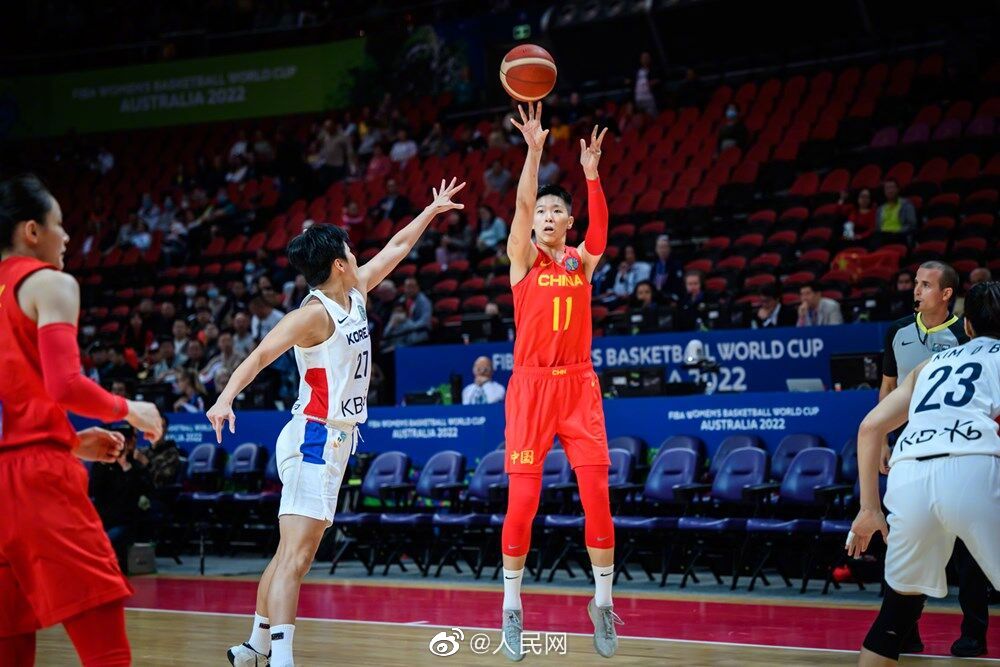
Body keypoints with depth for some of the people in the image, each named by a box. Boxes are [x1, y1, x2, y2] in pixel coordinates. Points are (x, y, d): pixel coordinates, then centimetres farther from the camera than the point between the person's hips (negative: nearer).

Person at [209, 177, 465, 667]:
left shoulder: (356, 293, 10)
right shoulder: (315, 314, -16)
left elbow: (395, 247, 25)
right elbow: (260, 355, -27)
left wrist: (431, 211, 35)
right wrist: (226, 398, -42)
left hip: (335, 441, 9)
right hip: (314, 440, -9)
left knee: (292, 554, 13)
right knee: (296, 557, -16)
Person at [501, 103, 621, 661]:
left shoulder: (584, 260, 9)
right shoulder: (523, 259, 5)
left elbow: (601, 226, -11)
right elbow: (523, 204, -12)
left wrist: (591, 174, -27)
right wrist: (534, 149, -24)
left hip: (579, 385, 2)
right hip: (532, 385, -2)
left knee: (597, 494, -3)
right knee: (523, 498, -5)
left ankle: (604, 602, 9)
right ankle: (512, 606, 7)